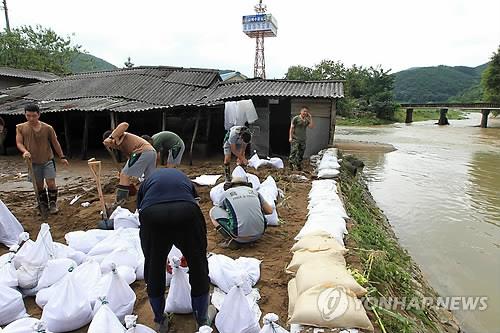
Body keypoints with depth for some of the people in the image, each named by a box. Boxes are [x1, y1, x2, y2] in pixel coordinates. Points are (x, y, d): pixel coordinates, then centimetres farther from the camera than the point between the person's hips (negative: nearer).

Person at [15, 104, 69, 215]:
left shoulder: (48, 128, -6)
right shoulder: (20, 127, -2)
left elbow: (55, 143, 3)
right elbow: (19, 142, -3)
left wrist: (62, 157, 6)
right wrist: (25, 151, -24)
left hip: (48, 160, -1)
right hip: (33, 162, 1)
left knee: (51, 183, -5)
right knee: (39, 185, 10)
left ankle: (53, 204, 14)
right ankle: (43, 205, 26)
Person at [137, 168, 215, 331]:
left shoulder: (146, 182, 37)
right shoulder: (185, 179, 39)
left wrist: (163, 258, 52)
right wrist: (188, 252, 59)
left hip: (151, 214, 0)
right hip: (186, 212, 0)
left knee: (154, 270, 25)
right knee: (198, 267, 23)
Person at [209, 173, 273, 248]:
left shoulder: (226, 194, 9)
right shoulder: (253, 191, 13)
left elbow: (221, 213, 27)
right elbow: (269, 211, 19)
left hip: (240, 237, -4)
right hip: (259, 234, 4)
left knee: (214, 210, 14)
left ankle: (231, 239, 0)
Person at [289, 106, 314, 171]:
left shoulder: (307, 120, 9)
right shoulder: (296, 118, -5)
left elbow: (311, 126, -2)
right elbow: (291, 128, -5)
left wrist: (310, 118, -6)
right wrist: (290, 137, -11)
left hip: (303, 139, 5)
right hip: (295, 139, -5)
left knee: (301, 154, 9)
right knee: (293, 151, -13)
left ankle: (298, 166, 19)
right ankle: (291, 164, -7)